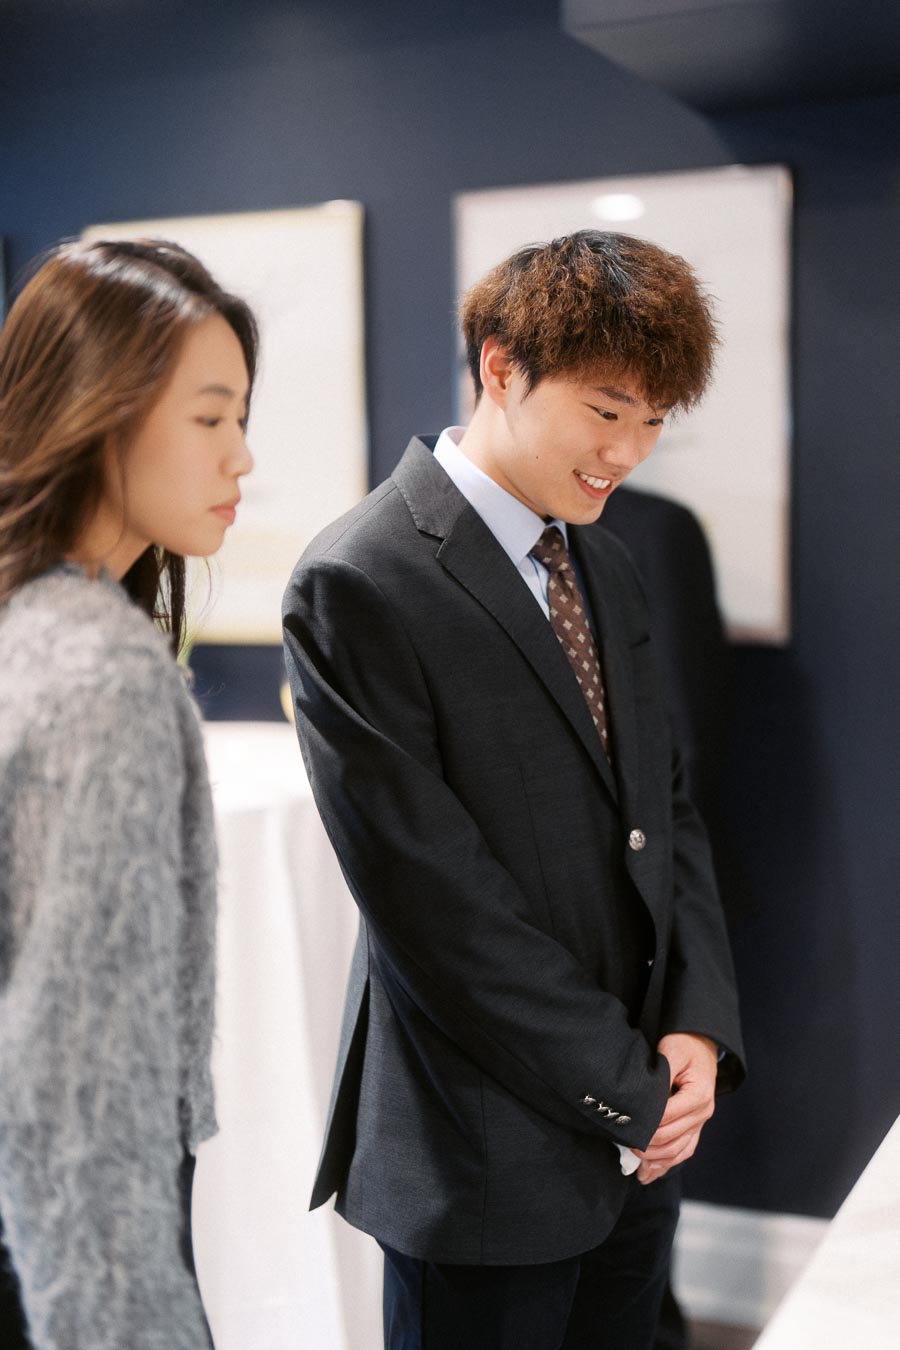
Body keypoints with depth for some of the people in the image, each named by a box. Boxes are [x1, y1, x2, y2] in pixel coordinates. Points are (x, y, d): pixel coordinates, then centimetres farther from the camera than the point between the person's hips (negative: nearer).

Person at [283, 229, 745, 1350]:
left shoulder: (602, 563, 8)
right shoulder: (356, 587, -17)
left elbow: (665, 806, 10)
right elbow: (435, 907, -19)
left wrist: (699, 1028, -3)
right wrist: (628, 1088, -12)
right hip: (488, 1154, -7)